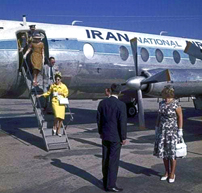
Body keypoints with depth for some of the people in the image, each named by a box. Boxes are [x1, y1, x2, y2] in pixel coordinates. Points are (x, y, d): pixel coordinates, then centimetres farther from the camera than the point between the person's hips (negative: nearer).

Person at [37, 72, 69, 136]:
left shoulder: (63, 86, 6)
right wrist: (40, 95, 13)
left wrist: (61, 93, -6)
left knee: (61, 117, 0)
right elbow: (48, 93, 18)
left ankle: (58, 131, 14)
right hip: (55, 101, -1)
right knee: (57, 115, -21)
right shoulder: (52, 85, 9)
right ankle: (54, 128, 2)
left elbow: (66, 93, 11)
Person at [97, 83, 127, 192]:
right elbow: (122, 122, -15)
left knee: (105, 160, 14)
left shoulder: (102, 102, 0)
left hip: (105, 135, 6)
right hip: (115, 137, -5)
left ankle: (106, 182, 26)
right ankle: (111, 185, 6)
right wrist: (123, 137, -5)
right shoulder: (121, 105, -15)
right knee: (113, 161, 2)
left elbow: (98, 118, 6)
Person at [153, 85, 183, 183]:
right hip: (162, 130, 6)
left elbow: (180, 117, -10)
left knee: (172, 152, 0)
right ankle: (166, 172, 24)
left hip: (173, 130, -6)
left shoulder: (176, 104, -15)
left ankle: (172, 174, 15)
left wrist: (180, 131, -13)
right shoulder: (161, 103, 3)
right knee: (163, 151, 9)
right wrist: (157, 128, 11)